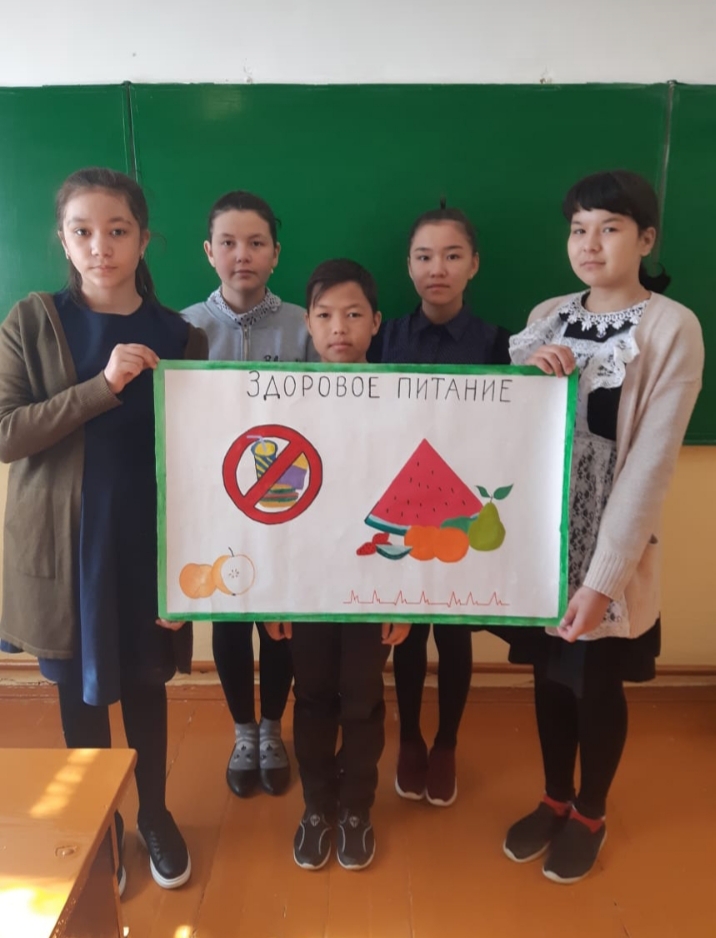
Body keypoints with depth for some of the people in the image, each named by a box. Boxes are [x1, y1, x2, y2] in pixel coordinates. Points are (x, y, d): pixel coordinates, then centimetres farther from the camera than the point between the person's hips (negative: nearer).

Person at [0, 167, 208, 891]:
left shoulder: (178, 335, 0)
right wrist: (102, 387, -24)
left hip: (148, 542, 1)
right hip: (66, 545, -1)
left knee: (147, 681, 15)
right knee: (81, 690, 13)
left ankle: (154, 813, 39)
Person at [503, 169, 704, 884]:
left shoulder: (673, 327, -12)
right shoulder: (547, 318, 3)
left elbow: (651, 461, -16)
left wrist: (604, 576, -19)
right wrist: (526, 374, -15)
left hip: (612, 550, -4)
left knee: (598, 687, 14)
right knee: (550, 677, 18)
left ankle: (590, 815, 40)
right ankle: (553, 800, 43)